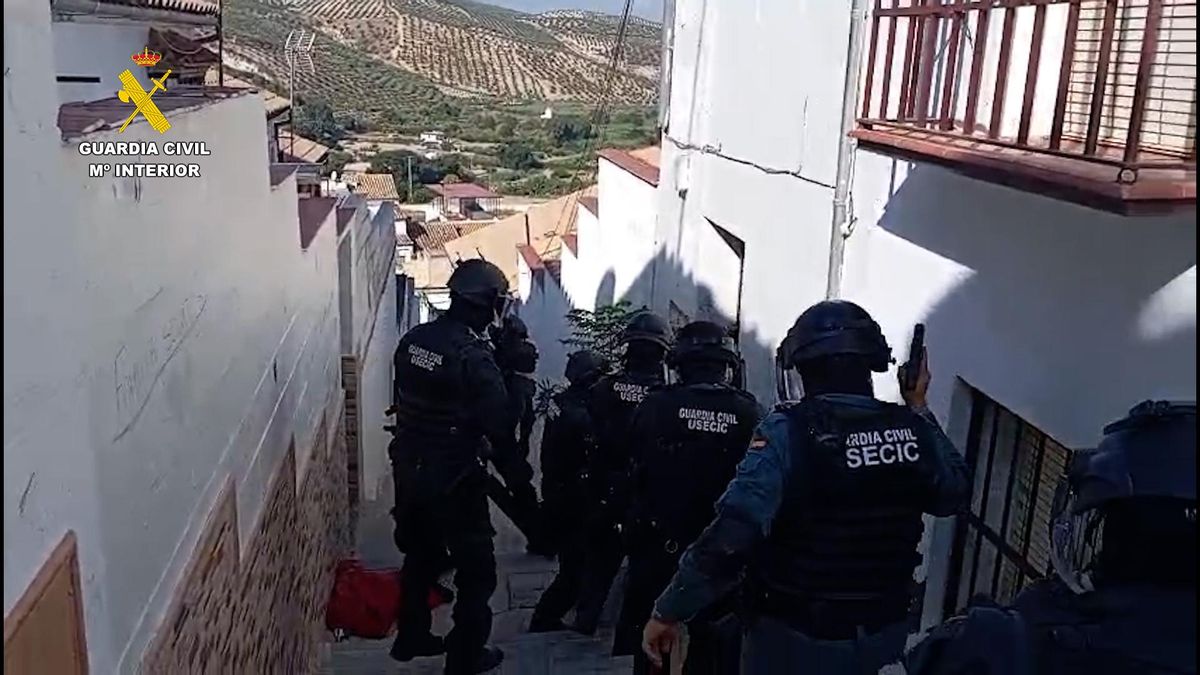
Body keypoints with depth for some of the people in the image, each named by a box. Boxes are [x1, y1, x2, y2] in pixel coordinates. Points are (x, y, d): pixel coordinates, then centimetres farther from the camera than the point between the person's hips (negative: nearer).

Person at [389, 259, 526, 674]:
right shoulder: (474, 358, -23)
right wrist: (518, 475, -3)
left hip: (408, 471, 7)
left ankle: (411, 637, 40)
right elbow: (498, 428, -19)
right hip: (453, 480, -7)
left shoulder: (413, 340, -1)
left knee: (420, 554, 25)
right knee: (476, 570, 11)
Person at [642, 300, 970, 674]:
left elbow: (730, 536, -29)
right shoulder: (912, 432, -8)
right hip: (882, 638, 5)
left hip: (793, 641, -4)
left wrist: (668, 611, -18)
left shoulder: (788, 432, -21)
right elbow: (954, 492, 13)